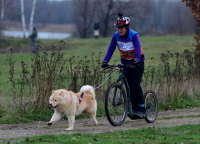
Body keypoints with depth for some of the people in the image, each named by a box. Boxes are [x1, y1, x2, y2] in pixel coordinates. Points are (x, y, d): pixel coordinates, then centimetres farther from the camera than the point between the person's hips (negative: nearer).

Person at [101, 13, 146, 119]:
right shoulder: (116, 36, -9)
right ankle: (134, 109, 6)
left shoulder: (133, 35, -22)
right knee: (129, 86, 0)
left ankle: (141, 110, -7)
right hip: (126, 62, 5)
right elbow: (110, 49, -13)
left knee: (136, 85, -13)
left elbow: (138, 48, -33)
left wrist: (136, 61, -49)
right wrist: (105, 62, -26)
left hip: (138, 62, -5)